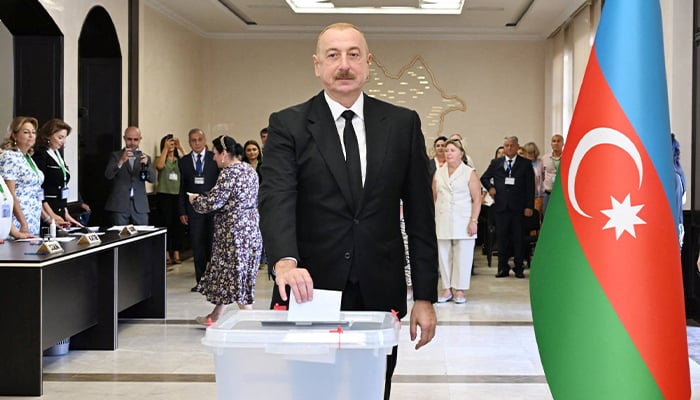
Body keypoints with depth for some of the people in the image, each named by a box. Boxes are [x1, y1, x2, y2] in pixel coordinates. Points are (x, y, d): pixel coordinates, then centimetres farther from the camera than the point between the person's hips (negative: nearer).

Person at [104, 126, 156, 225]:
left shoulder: (145, 157, 12)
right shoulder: (115, 156, 8)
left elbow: (152, 179, -1)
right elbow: (108, 175, -7)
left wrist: (146, 164, -21)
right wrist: (121, 161, -24)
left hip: (140, 206, 2)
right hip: (119, 205, -2)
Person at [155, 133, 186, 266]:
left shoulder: (179, 160, 12)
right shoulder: (161, 159, 6)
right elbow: (159, 166, -17)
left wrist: (181, 148, -8)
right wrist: (165, 148, -13)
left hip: (178, 195, 3)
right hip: (164, 195, -3)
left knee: (178, 225, 2)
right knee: (166, 224, -4)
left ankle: (176, 255, 9)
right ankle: (166, 255, 1)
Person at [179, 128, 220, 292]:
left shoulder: (215, 158, 1)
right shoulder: (184, 161, 8)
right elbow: (182, 188, 9)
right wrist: (182, 211, 4)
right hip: (194, 209, 2)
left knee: (213, 244, 0)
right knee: (197, 246, 4)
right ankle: (200, 281, 11)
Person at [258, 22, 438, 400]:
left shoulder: (403, 124, 5)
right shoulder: (289, 125, 0)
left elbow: (420, 215, 5)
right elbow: (276, 200, -14)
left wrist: (424, 297, 2)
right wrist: (285, 262, -33)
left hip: (379, 294, 2)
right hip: (311, 290, -1)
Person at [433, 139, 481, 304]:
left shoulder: (469, 173, 1)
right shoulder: (438, 173, 13)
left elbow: (477, 199, -3)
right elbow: (433, 197, 15)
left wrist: (474, 221, -11)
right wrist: (431, 219, 8)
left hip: (462, 222, -4)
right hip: (442, 221, 4)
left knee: (462, 257, -3)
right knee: (444, 256, 4)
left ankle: (459, 291, 4)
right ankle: (447, 290, 11)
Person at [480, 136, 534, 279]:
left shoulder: (525, 164, 4)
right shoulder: (496, 163, 11)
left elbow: (530, 186, 2)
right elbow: (484, 178, 22)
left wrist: (529, 206, -5)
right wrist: (490, 187, 0)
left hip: (518, 207, -2)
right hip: (501, 206, 2)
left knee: (518, 238, 1)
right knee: (502, 237, 4)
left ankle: (519, 268, 10)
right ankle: (503, 267, 12)